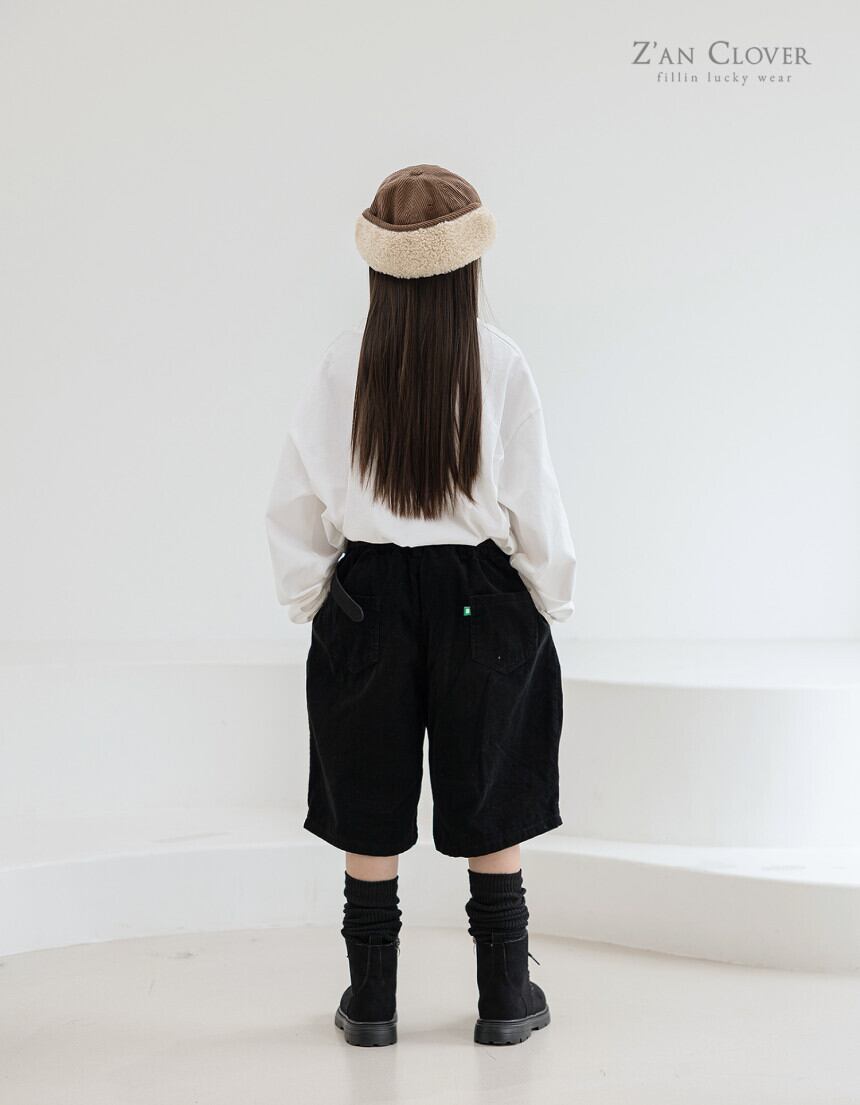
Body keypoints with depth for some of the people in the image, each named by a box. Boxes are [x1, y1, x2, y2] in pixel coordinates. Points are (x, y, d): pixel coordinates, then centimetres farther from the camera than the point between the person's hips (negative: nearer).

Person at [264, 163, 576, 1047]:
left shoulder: (344, 362, -7)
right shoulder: (497, 361, -11)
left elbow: (296, 497, -2)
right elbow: (533, 499, -6)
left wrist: (307, 599, 11)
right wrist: (550, 597, 8)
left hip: (369, 601, 1)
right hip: (478, 601, -1)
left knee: (368, 814, 10)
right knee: (490, 810, 11)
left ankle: (371, 1001, 19)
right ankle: (505, 998, 19)